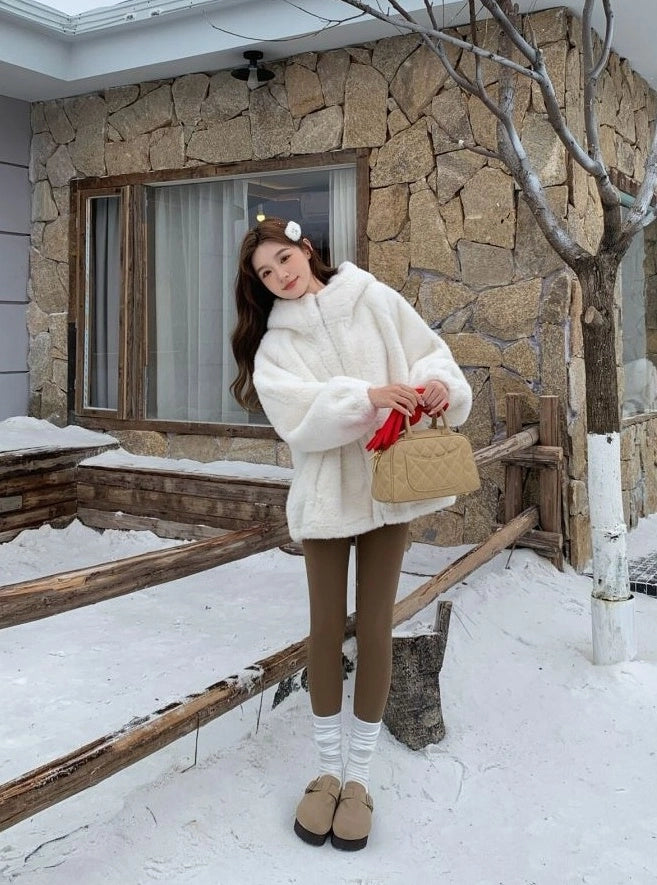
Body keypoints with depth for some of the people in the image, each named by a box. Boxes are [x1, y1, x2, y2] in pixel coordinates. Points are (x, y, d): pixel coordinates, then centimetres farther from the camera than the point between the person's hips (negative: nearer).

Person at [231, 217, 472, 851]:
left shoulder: (373, 299, 4)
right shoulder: (274, 343, 2)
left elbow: (429, 349, 4)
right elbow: (298, 411, -14)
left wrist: (437, 382, -18)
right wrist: (368, 396, -27)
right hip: (324, 492, 0)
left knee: (374, 629, 5)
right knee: (325, 628, 7)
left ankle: (359, 776, 21)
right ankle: (328, 769, 25)